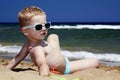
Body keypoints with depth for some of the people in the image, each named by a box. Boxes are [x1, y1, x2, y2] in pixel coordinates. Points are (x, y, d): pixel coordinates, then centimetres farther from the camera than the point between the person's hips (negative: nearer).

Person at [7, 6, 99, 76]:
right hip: (65, 67, -9)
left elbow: (18, 57, -7)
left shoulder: (29, 43, -11)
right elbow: (42, 64, -57)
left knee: (53, 36, 29)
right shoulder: (38, 49, -39)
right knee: (95, 62, -5)